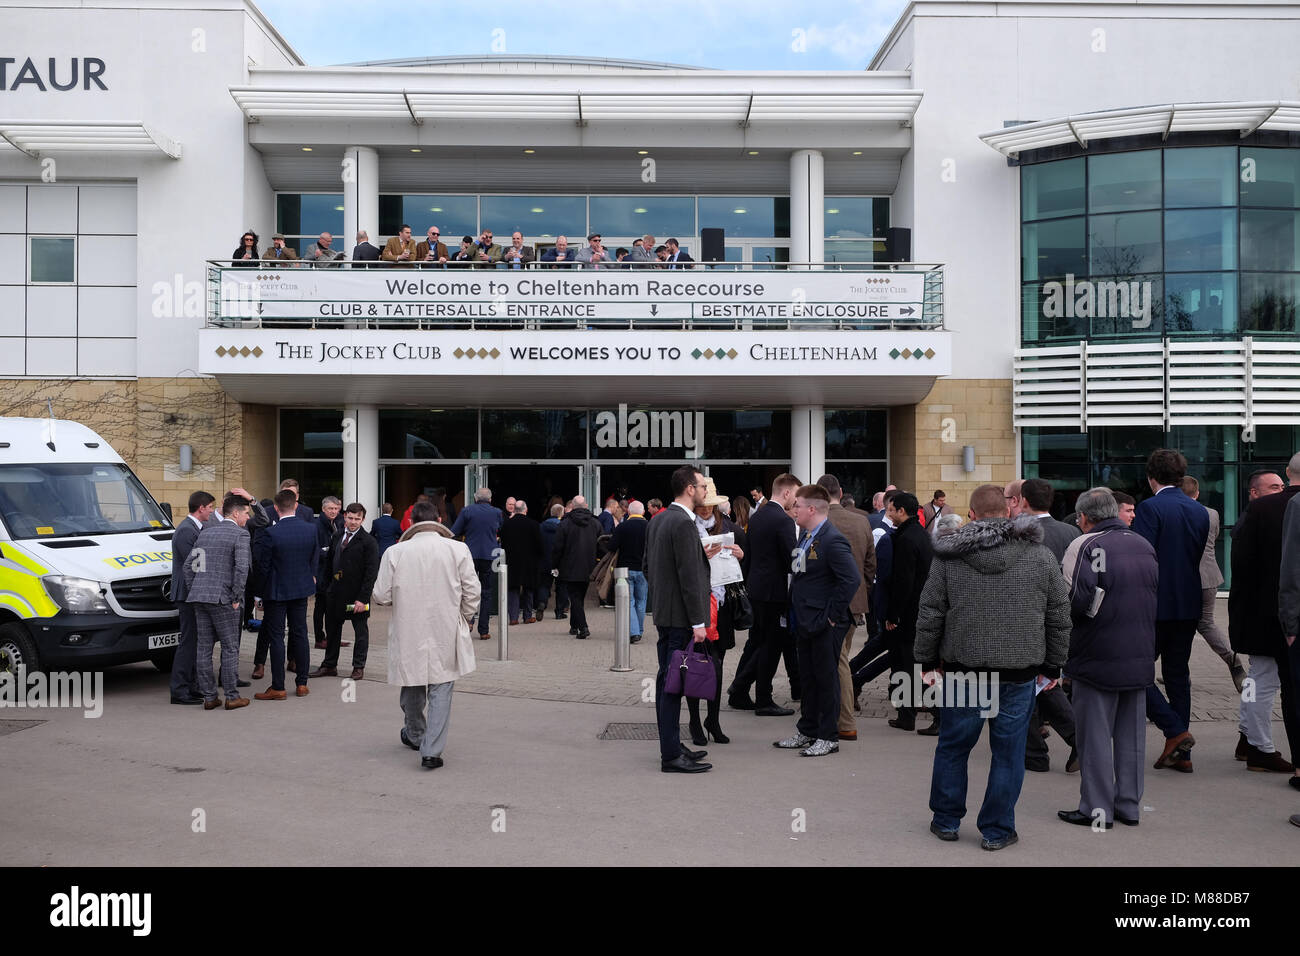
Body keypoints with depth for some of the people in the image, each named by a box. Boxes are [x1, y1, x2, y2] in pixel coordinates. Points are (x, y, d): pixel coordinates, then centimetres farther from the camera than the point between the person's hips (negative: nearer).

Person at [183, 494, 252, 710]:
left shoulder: (205, 533, 15)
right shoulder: (239, 535, -7)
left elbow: (188, 565, 12)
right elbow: (241, 568, -18)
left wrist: (193, 591, 15)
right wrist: (236, 598, -10)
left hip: (199, 596, 7)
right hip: (222, 598, -6)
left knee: (204, 647, 9)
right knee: (230, 648, 3)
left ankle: (208, 697, 14)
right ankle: (232, 696, 7)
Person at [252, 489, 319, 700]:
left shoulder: (270, 534, -18)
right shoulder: (311, 530, -4)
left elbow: (261, 564, -11)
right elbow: (315, 560, 7)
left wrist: (262, 591, 5)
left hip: (277, 591, -4)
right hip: (301, 590, 5)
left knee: (276, 637, 2)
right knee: (300, 634, 13)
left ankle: (278, 687, 6)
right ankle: (302, 684, 18)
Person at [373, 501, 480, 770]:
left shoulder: (395, 553, -8)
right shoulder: (458, 549, -7)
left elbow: (381, 596, -5)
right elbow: (472, 593, -5)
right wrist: (462, 619, 12)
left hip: (408, 632, 1)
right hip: (446, 634, -1)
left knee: (412, 686, 21)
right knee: (441, 690, 5)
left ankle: (414, 735, 43)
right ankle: (431, 750, -2)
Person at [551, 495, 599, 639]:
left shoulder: (565, 524, -8)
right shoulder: (596, 523, 4)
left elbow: (558, 548, -8)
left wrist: (554, 566, 2)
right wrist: (596, 566, 17)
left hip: (570, 568, -4)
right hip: (588, 570, 4)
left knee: (575, 598, -3)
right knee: (580, 597, 17)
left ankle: (583, 628, -16)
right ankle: (574, 626, 26)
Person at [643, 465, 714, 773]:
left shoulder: (657, 520, 12)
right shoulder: (683, 523, -17)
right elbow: (689, 577, -20)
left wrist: (701, 556, 16)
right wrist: (698, 623, -17)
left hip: (662, 612, 10)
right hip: (680, 615, -10)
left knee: (667, 680, 14)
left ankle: (671, 747, 23)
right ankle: (671, 756, -2)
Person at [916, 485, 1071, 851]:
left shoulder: (948, 557, -3)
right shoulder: (1040, 557, 0)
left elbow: (930, 614, 0)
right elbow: (1060, 617, 5)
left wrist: (926, 659, 11)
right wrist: (1052, 665, 14)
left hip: (963, 669, 0)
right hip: (1019, 673, 0)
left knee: (953, 745, 14)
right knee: (1008, 752, 9)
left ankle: (946, 821, 26)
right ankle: (996, 830, 16)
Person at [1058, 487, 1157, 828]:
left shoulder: (1085, 545, -14)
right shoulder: (1144, 545, 9)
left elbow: (1075, 600, -20)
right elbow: (1159, 597, 17)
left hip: (1098, 657, -6)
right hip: (1140, 659, 7)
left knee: (1095, 734, 2)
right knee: (1132, 732, 14)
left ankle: (1097, 809, 7)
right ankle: (1129, 806, 20)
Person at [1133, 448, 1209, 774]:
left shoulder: (1149, 508, -13)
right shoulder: (1200, 511, 8)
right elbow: (1199, 558, 13)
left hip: (1155, 605, -7)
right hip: (1188, 606, 7)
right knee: (1177, 674, 13)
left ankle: (1175, 730, -8)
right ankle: (1181, 754, 15)